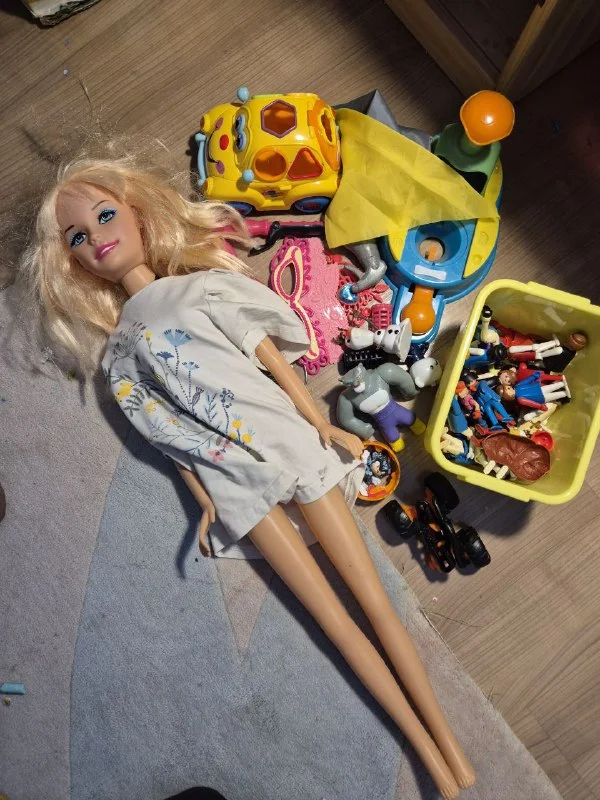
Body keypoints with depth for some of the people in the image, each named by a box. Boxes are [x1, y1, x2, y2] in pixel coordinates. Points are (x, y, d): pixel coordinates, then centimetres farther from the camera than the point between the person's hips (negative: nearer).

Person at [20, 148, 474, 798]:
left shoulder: (205, 287, 8)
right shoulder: (120, 349, 12)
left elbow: (273, 357, 5)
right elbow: (168, 433, 11)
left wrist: (324, 426, 2)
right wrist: (203, 500, 6)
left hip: (292, 443, 0)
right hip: (235, 483, 0)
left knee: (377, 603, -1)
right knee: (337, 622, -3)